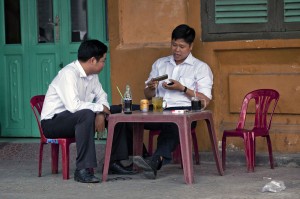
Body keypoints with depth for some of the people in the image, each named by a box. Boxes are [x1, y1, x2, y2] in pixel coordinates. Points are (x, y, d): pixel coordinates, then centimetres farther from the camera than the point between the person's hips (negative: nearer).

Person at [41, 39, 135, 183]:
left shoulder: (92, 74, 4)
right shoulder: (69, 73, -24)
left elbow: (101, 95, 13)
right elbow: (73, 105, -34)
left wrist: (101, 113, -10)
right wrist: (100, 108, -21)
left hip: (77, 119, 9)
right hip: (53, 122, -9)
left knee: (117, 111, 5)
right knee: (87, 115, -38)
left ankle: (114, 162, 11)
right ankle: (83, 170, -37)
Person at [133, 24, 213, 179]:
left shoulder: (200, 67, 13)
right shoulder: (160, 63, 26)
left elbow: (205, 100, 2)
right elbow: (148, 95, 25)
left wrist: (182, 89, -9)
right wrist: (151, 88, 1)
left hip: (184, 111, -4)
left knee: (172, 124, -41)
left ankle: (156, 161, -58)